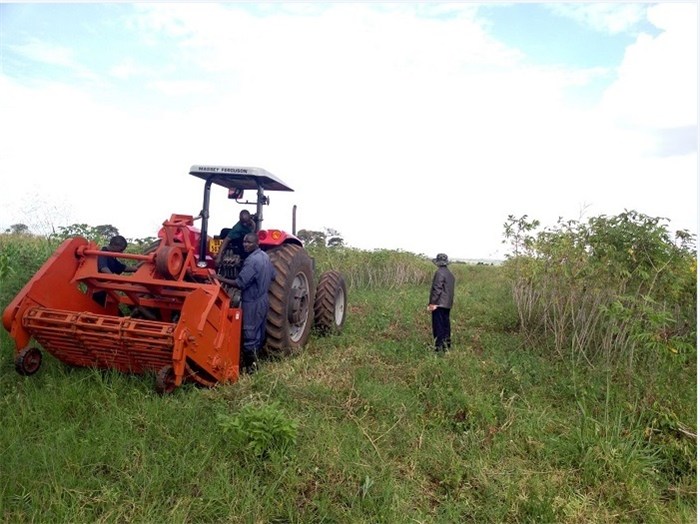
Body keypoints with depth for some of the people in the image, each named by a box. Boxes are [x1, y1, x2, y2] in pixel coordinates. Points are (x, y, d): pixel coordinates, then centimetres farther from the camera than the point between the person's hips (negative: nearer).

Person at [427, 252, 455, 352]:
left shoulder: (439, 272, -15)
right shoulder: (450, 273, 13)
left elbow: (437, 289, -20)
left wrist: (432, 303, -18)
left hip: (439, 304, -9)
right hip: (447, 304, 9)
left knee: (438, 326, -4)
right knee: (446, 324, 16)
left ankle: (439, 346, -3)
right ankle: (447, 345, 23)